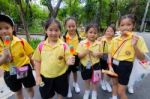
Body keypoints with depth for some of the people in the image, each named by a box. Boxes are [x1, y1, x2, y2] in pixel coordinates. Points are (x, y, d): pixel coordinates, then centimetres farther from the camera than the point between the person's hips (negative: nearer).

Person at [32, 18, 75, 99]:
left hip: (61, 76, 0)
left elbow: (67, 60, -8)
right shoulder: (41, 45, -8)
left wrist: (70, 61, -31)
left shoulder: (63, 45, -12)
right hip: (45, 77, 1)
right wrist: (37, 76, -1)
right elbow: (37, 61, 0)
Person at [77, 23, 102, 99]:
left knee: (95, 81, 18)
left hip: (95, 65, 1)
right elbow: (79, 55, -12)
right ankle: (87, 91, 49)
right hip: (85, 65, 0)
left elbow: (101, 54, 3)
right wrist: (85, 52, -30)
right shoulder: (82, 43, -12)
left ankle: (94, 93, 44)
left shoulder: (98, 44, -7)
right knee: (86, 80, 22)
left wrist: (97, 54, -18)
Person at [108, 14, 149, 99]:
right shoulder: (115, 39, -2)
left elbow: (142, 58, -14)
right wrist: (110, 66, -5)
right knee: (114, 83, 25)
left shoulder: (137, 39, -13)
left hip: (125, 66, -4)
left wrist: (135, 45, -29)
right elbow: (110, 53, 5)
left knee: (121, 91, 3)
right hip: (114, 64, 5)